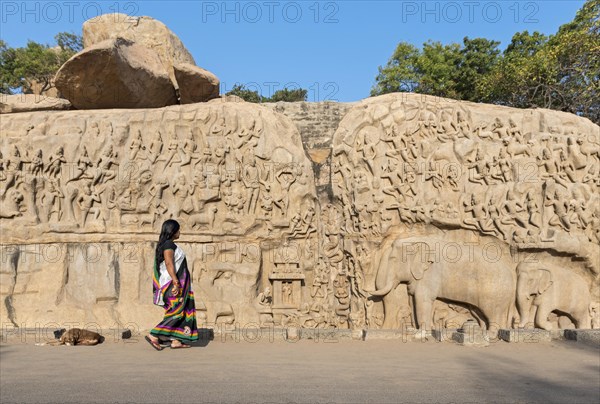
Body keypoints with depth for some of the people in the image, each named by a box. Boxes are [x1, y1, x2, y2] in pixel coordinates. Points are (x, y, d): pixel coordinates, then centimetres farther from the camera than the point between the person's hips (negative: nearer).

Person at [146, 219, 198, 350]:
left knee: (182, 311, 10)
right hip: (174, 283, -10)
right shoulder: (168, 244, -14)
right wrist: (176, 283, -27)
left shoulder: (165, 244, 15)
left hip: (177, 283, 10)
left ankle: (176, 341, 10)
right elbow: (169, 264, -24)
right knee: (176, 313, -6)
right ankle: (153, 335, -6)